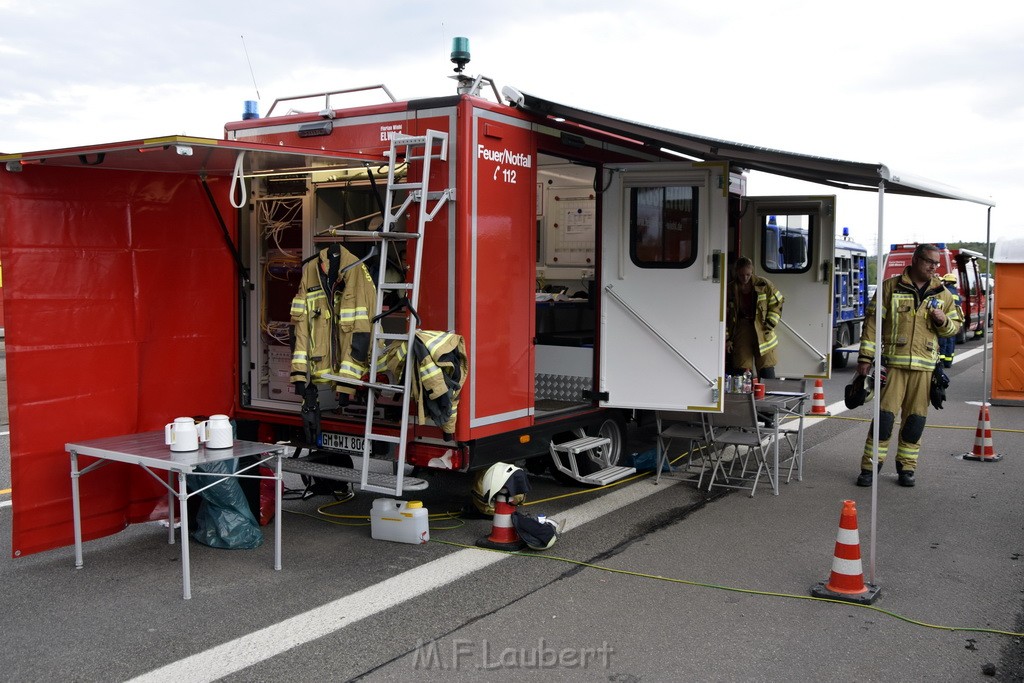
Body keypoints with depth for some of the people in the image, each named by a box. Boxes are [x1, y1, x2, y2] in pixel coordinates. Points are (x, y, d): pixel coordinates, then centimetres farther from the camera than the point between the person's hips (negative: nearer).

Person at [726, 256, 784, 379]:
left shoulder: (764, 285, -1)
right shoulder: (730, 289, 1)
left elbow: (776, 304, 6)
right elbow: (724, 315, 4)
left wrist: (769, 326, -4)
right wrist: (726, 339, 0)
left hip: (762, 333, -1)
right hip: (741, 332, 1)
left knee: (767, 372, -2)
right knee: (742, 370, -1)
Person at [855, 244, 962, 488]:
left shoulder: (942, 293, 11)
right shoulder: (891, 287, 2)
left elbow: (955, 325, 19)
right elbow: (873, 322, 2)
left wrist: (943, 321, -5)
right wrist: (865, 357, -2)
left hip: (925, 366, 3)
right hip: (893, 362, -3)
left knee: (915, 417, 6)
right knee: (885, 415, -5)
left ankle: (906, 467, 18)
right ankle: (870, 466, 3)